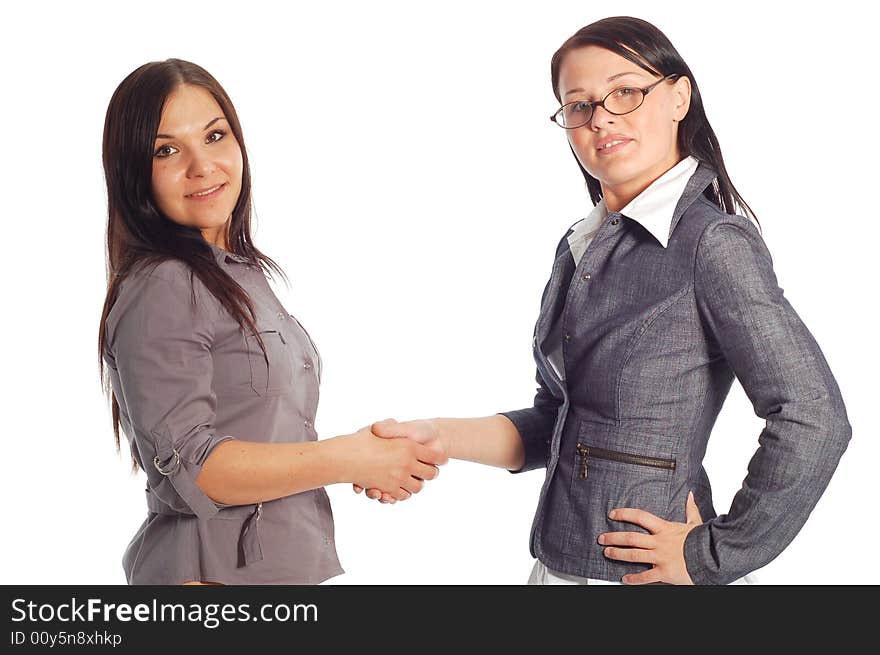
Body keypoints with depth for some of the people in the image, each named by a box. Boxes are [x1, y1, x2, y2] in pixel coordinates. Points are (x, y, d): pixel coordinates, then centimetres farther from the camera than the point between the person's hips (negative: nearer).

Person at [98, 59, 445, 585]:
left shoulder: (242, 272, 10)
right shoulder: (160, 289, -18)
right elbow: (190, 467, -21)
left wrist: (368, 456, 1)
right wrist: (347, 459, -21)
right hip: (215, 569, -8)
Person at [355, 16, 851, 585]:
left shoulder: (715, 240, -14)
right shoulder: (580, 247, 7)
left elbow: (812, 421, -19)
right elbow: (554, 424, 11)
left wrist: (713, 556, -14)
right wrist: (437, 438, -2)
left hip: (647, 573, -7)